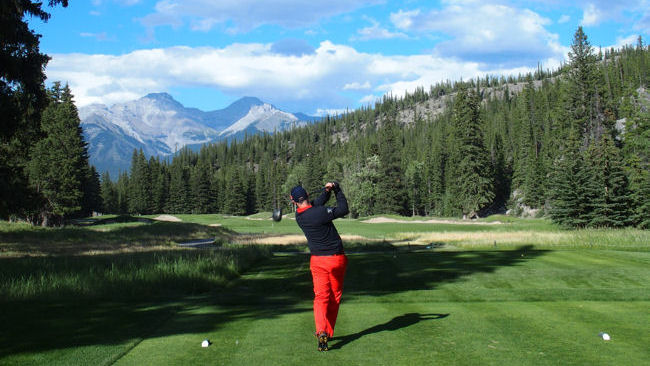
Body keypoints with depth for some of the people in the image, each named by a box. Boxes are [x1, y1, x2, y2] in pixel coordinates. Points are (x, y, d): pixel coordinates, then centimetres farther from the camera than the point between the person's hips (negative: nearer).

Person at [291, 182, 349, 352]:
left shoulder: (299, 216, -1)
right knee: (335, 297, 14)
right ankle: (328, 332, 21)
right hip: (337, 259, -2)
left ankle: (321, 331, -23)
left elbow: (316, 204, 14)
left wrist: (327, 191, 5)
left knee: (321, 297, 0)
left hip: (318, 260, 2)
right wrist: (337, 190, 1)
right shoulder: (321, 212, -19)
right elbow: (344, 210, -8)